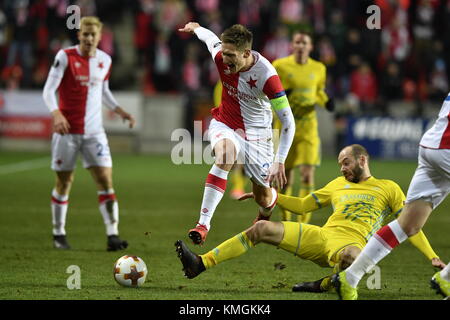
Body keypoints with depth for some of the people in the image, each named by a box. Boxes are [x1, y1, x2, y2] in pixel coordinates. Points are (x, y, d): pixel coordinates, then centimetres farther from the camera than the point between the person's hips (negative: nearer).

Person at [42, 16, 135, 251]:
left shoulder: (105, 60, 7)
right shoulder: (65, 57, -7)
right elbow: (48, 90, -11)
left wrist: (120, 111, 9)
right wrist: (56, 114, -28)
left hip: (94, 132, 3)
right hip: (67, 130, -3)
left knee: (106, 181, -7)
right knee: (64, 181, 4)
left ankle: (113, 235, -9)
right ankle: (58, 234, 18)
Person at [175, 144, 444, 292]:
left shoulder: (388, 188, 12)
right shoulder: (339, 184, 27)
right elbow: (302, 205, 30)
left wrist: (432, 256, -3)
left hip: (350, 243, -5)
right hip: (320, 236, 5)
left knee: (351, 256, -45)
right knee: (262, 228, -9)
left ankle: (324, 285, -18)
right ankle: (201, 263, -15)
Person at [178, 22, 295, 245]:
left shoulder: (266, 75, -29)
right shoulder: (221, 56, -18)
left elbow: (288, 122, -25)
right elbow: (210, 38, 9)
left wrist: (280, 161, -31)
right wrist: (195, 28, 32)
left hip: (256, 132, -1)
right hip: (224, 124, 1)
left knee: (263, 198, 8)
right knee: (225, 153, -35)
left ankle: (264, 216, 49)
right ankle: (203, 223, -40)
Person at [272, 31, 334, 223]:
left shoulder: (318, 68, 5)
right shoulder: (280, 66, -3)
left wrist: (326, 102, -1)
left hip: (308, 125, 1)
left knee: (308, 176, -11)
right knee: (286, 177, 4)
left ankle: (303, 223, -7)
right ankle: (285, 219, 24)